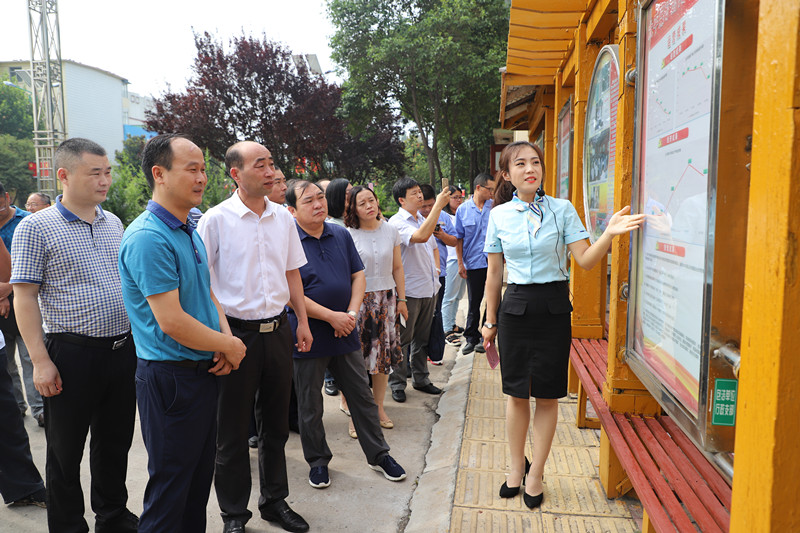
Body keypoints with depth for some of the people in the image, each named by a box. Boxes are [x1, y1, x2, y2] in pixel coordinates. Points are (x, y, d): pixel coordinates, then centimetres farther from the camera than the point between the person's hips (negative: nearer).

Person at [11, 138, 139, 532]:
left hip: (124, 349, 5)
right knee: (66, 452, 10)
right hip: (72, 353, -5)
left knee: (115, 443, 18)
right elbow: (24, 297, -9)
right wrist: (40, 361, -14)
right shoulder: (36, 227, -7)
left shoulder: (113, 223, 10)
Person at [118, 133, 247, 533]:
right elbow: (171, 322, -24)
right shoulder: (148, 238, -20)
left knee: (199, 477, 21)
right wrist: (230, 346, -12)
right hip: (170, 377, -9)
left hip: (204, 371, 9)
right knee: (170, 487, 7)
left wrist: (226, 337, -1)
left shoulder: (191, 232, 10)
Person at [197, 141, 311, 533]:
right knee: (232, 430, 8)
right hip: (235, 334, -4)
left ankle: (275, 501, 35)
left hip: (277, 330, 5)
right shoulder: (216, 220, -9)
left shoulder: (283, 217, 6)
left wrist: (303, 322, 11)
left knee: (275, 424, 17)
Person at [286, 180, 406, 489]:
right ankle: (318, 461, 30)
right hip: (308, 336, -4)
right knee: (310, 405, 11)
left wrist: (352, 313, -7)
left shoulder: (341, 235, 7)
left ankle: (378, 455, 28)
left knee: (362, 396, 12)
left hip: (345, 332, 4)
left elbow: (358, 276, 9)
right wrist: (331, 316, -16)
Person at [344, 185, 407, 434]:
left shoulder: (391, 231, 6)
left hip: (386, 299, 4)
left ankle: (379, 407, 23)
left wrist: (401, 299, 10)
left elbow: (397, 268, 11)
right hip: (358, 299, -3)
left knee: (384, 354, 8)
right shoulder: (348, 235, -6)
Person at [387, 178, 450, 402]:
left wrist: (436, 268, 11)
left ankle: (420, 379, 28)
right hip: (409, 290, -8)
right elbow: (420, 236, -31)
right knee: (402, 339, 1)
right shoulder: (397, 222, -13)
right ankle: (397, 383, 13)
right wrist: (438, 205, -28)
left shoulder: (424, 219, 14)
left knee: (422, 337, 16)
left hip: (428, 288, 8)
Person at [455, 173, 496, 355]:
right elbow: (459, 238, 4)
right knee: (474, 303, 8)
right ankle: (471, 338, 20)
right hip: (473, 263, 0)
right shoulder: (463, 210, 1)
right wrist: (460, 263, -1)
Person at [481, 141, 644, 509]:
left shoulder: (562, 209, -1)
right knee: (517, 394, 9)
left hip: (553, 308, -1)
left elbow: (585, 260, -5)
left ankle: (535, 474, 23)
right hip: (515, 307, 1)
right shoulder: (499, 215, 3)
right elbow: (494, 272, 7)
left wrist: (609, 234, -24)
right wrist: (491, 321, 9)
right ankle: (516, 468, 29)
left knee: (547, 396, 6)